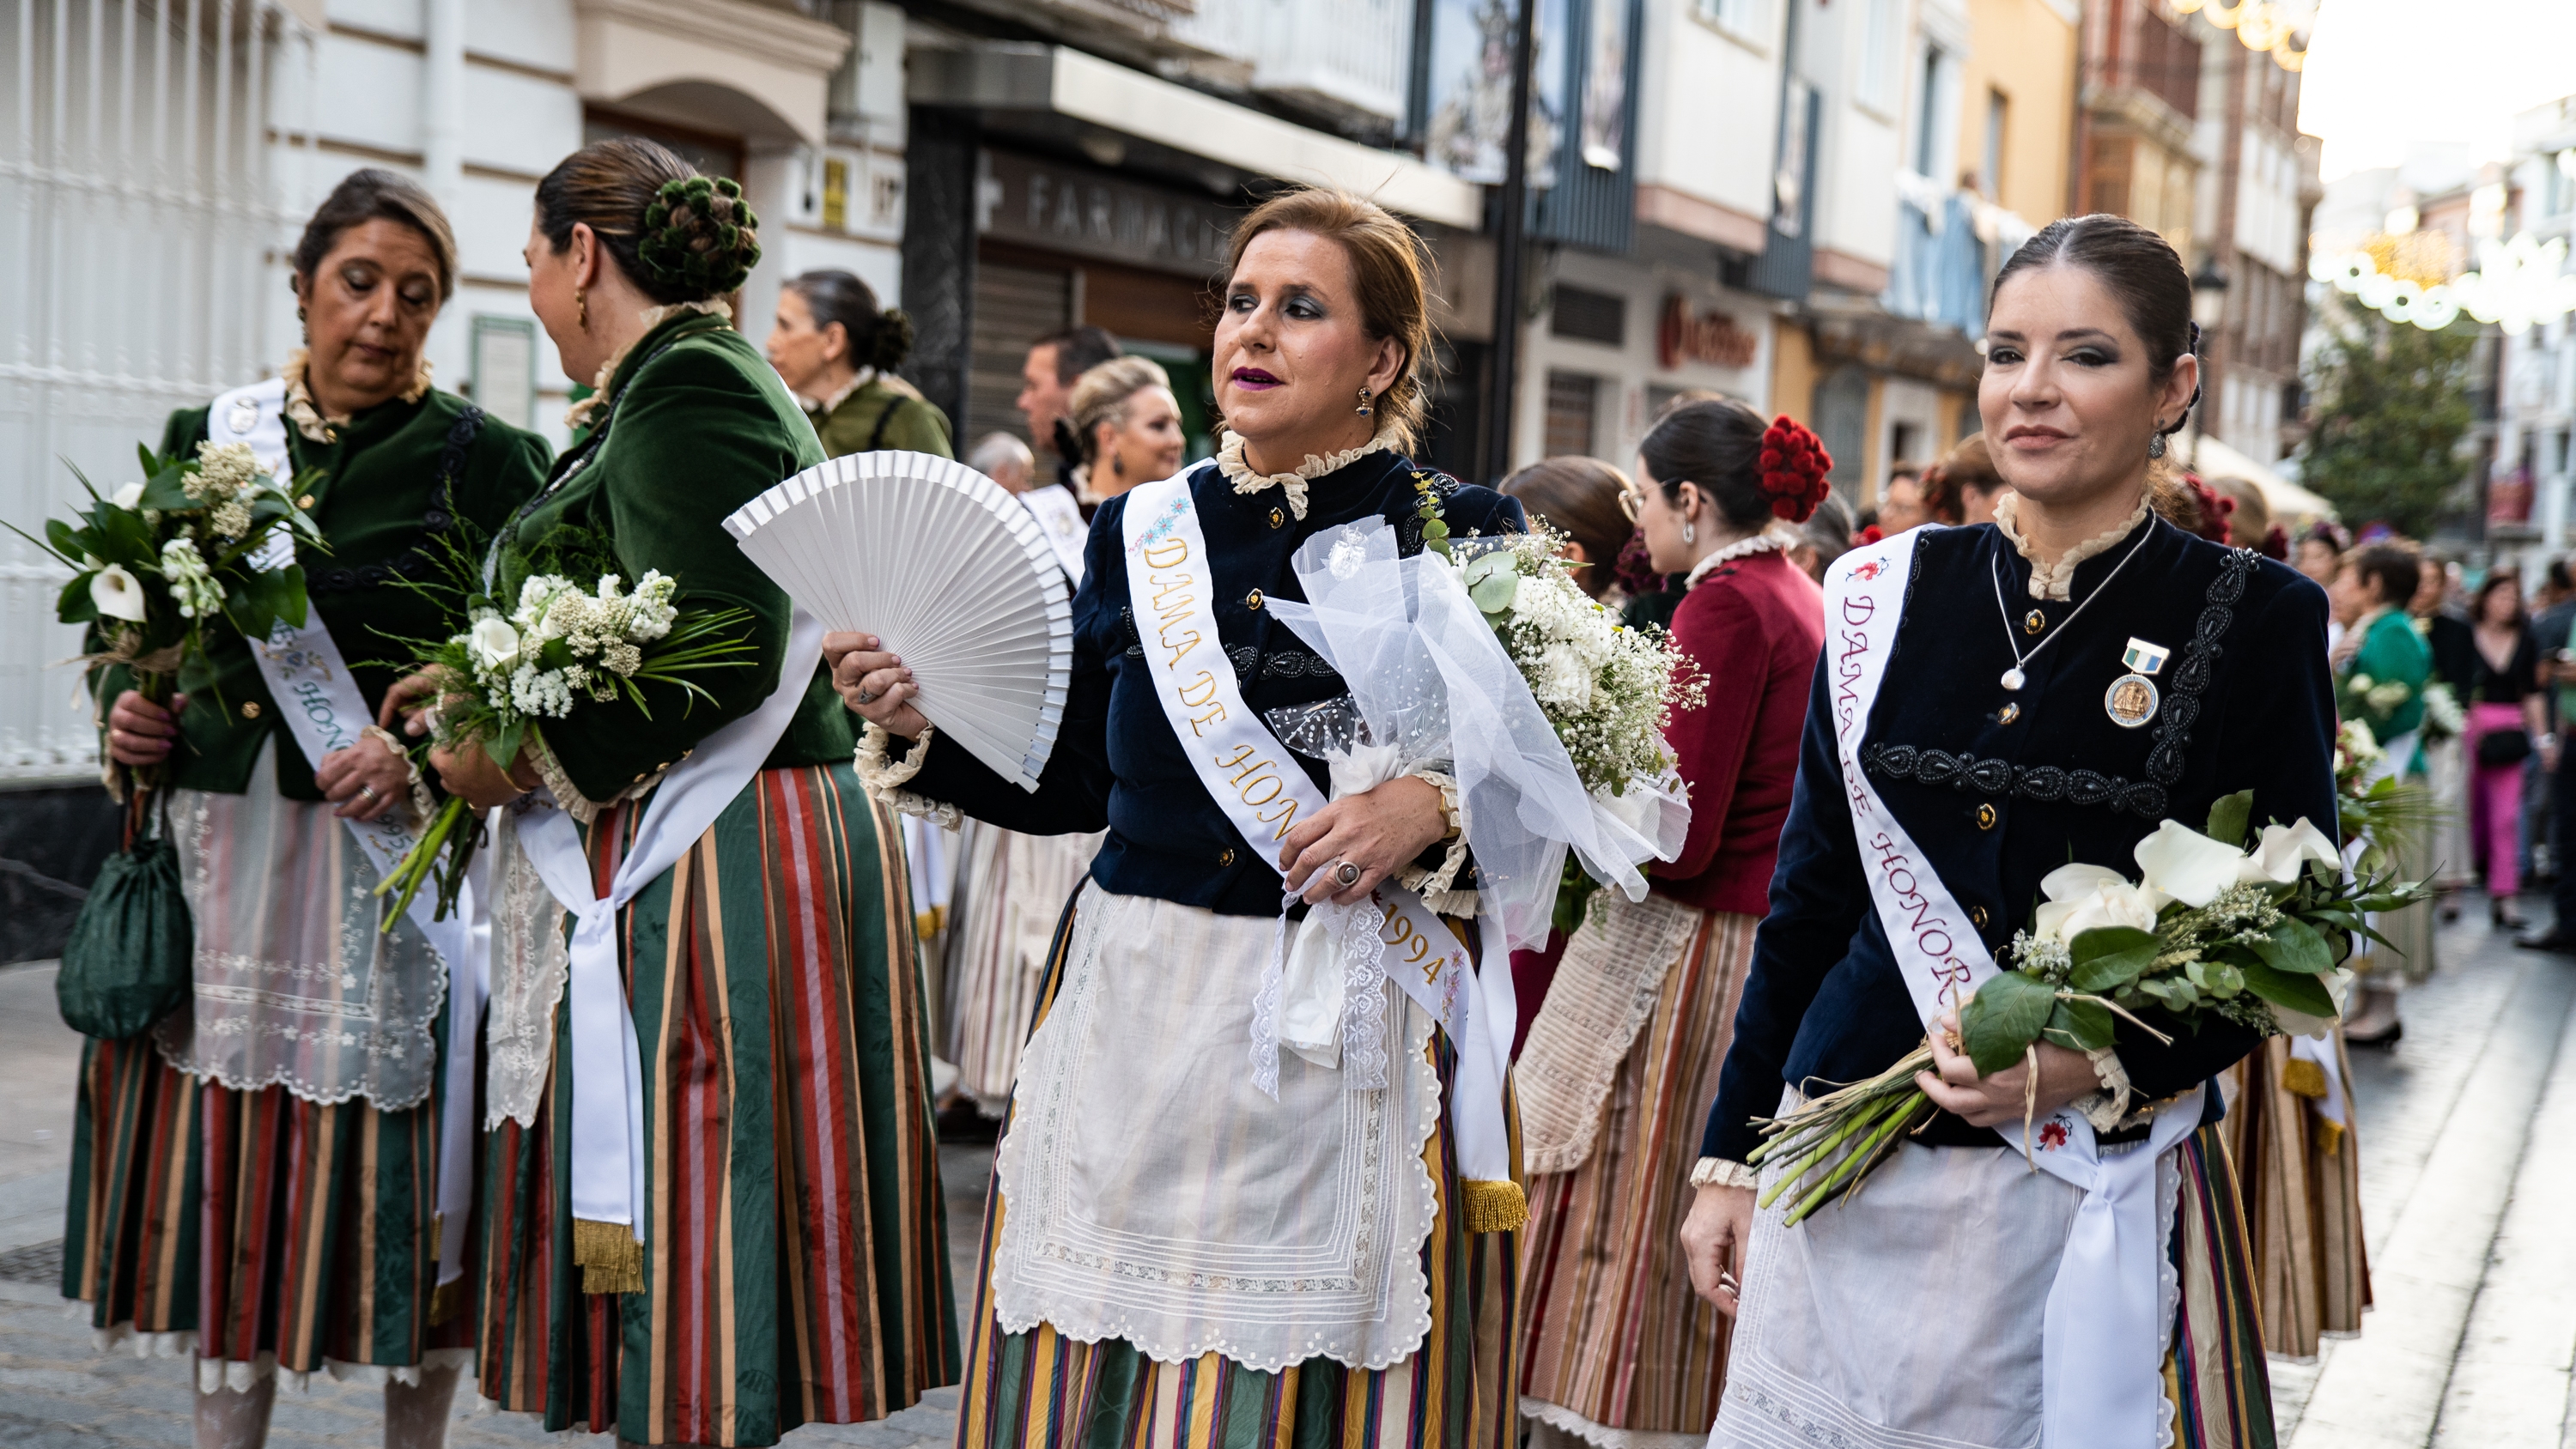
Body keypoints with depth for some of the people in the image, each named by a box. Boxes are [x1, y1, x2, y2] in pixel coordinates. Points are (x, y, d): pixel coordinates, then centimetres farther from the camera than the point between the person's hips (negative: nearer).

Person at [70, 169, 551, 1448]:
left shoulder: (482, 459, -2)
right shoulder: (206, 438, 9)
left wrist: (424, 752, -20)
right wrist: (126, 708, -1)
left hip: (391, 863, -3)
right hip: (217, 855, 4)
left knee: (387, 1183, 2)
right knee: (218, 1177, 8)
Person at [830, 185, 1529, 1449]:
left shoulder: (1463, 538, -3)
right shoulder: (1140, 533, 8)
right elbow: (1071, 784, 12)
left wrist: (1433, 811, -20)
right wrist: (924, 725, -3)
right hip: (1136, 1024, 3)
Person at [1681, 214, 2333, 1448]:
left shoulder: (2255, 620, -4)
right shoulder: (1886, 594, 5)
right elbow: (1810, 896, 10)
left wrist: (2102, 1067, -19)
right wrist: (1729, 1155, 9)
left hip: (2091, 1194, -3)